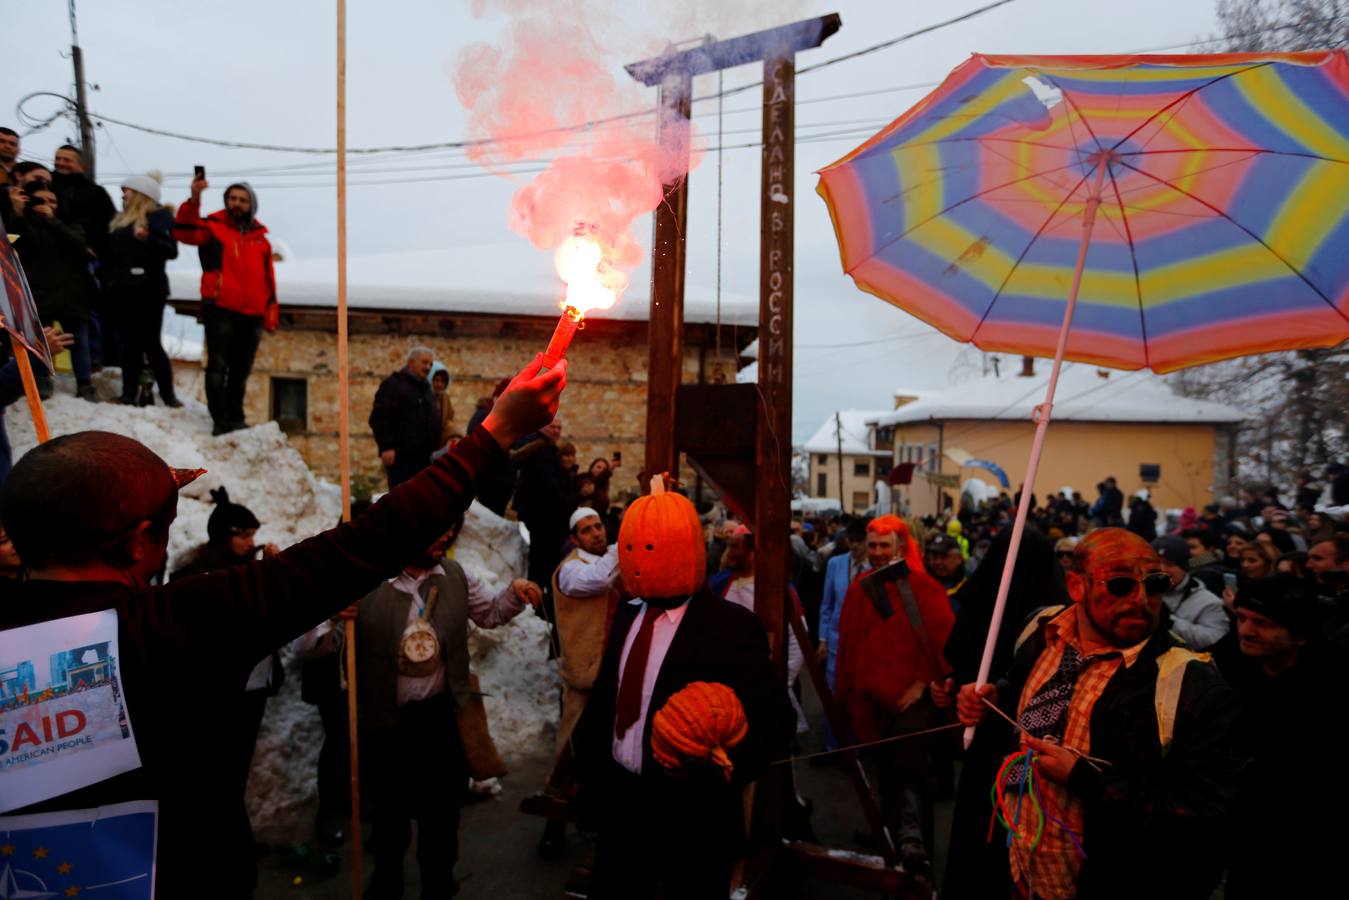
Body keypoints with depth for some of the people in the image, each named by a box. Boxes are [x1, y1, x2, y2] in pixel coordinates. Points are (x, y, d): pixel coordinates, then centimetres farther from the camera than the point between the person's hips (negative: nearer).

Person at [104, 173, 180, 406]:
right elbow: (109, 255, 24)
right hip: (121, 291, 6)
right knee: (130, 344, 7)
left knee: (150, 343, -9)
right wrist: (106, 282, 16)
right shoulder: (119, 220, 21)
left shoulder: (159, 216, 1)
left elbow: (171, 250, -12)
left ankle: (168, 393, -2)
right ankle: (129, 393, 10)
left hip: (148, 290, -6)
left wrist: (147, 238, -27)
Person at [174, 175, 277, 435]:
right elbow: (185, 231, -16)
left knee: (241, 370, 12)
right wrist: (194, 200, -29)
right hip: (220, 309, -4)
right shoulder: (213, 226, 4)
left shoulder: (260, 236, 16)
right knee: (218, 366, -4)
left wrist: (270, 309, 12)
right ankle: (221, 421, -2)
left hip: (252, 314, 4)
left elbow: (268, 276, 17)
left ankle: (236, 420, 22)